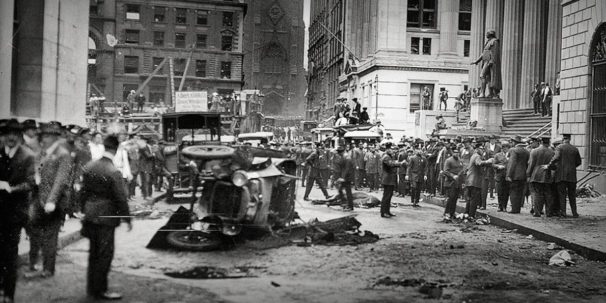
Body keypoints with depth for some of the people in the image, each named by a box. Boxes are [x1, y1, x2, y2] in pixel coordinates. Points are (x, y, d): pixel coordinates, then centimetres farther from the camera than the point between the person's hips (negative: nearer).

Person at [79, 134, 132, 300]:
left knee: (94, 253, 17)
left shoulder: (88, 167, 1)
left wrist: (85, 210, 19)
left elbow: (83, 191, 8)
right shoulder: (114, 172, -20)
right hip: (106, 218, -7)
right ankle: (100, 290, 13)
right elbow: (121, 198, -15)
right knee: (105, 254, 5)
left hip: (90, 216, 7)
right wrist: (127, 219, -5)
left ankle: (92, 287, 27)